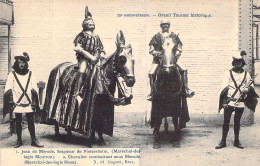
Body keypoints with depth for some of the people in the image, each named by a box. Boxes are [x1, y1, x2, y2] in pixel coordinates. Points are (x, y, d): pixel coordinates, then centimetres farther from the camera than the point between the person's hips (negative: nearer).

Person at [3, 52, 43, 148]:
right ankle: (19, 140, 21)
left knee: (31, 122, 6)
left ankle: (34, 140, 14)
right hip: (17, 104, -1)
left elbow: (34, 89, 5)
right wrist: (9, 104, -8)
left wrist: (35, 103, 1)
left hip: (29, 104, 1)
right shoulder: (12, 75, -2)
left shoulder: (30, 74, 4)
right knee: (18, 123, 10)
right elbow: (8, 91, -3)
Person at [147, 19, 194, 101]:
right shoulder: (156, 36, 7)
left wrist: (178, 53, -11)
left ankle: (186, 89, -8)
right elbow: (151, 50, 4)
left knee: (184, 69, -16)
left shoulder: (174, 36, 11)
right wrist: (156, 53, -17)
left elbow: (179, 49, 11)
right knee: (151, 73, -22)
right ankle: (152, 92, -7)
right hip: (159, 58, -1)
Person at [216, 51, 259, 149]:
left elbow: (251, 87, 12)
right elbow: (224, 88, -3)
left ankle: (237, 141, 21)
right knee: (226, 121, 0)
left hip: (240, 103, 2)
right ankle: (223, 141, 7)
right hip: (229, 102, -2)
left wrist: (247, 89, -12)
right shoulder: (229, 73, 1)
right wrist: (224, 102, -10)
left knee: (237, 122, 12)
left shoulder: (246, 74, 7)